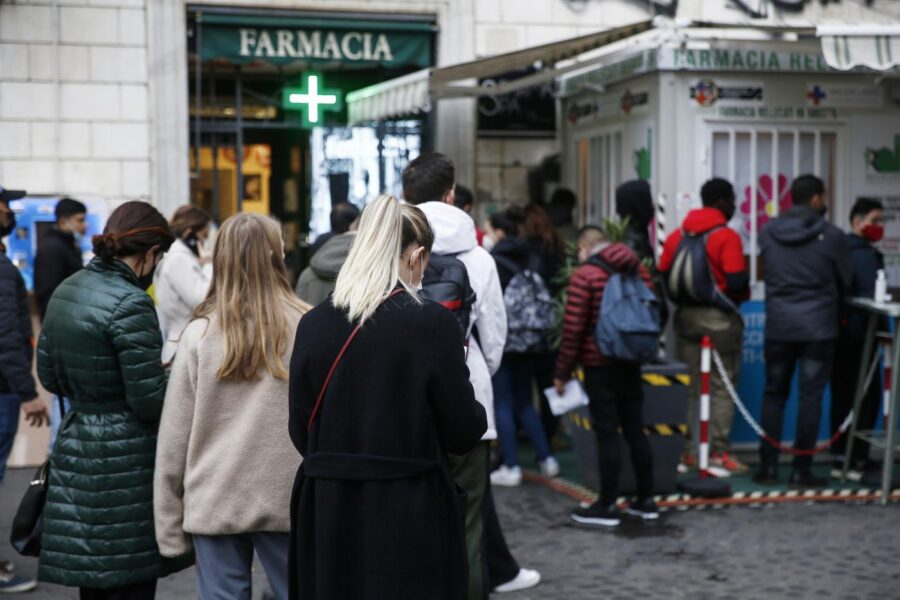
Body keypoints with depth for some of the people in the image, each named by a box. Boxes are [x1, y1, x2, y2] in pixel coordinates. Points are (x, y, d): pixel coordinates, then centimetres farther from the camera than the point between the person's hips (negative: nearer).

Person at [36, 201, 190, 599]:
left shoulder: (65, 292, 8)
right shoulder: (130, 304, -17)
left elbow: (49, 377, 17)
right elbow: (150, 402, -17)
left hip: (74, 450, 8)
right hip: (125, 463, -8)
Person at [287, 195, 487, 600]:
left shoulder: (313, 324, -1)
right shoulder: (432, 324, -12)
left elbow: (301, 433, 5)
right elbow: (463, 433, -7)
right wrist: (478, 413, 15)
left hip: (327, 511, 4)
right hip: (411, 516, -4)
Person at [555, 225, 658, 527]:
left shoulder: (584, 275, -11)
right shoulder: (639, 270, 8)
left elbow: (573, 328, -13)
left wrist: (563, 372, -5)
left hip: (599, 366, -6)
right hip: (631, 364, 6)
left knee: (607, 434, -2)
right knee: (635, 430, 12)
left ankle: (607, 506, 4)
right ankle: (646, 500, 19)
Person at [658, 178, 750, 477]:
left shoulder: (677, 236, 6)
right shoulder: (726, 236, -11)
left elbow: (663, 277, 4)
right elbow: (737, 281, -17)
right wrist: (742, 291, 4)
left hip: (686, 317, 6)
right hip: (719, 318, -6)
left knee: (689, 387, 11)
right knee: (721, 388, 1)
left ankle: (687, 452, 13)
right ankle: (719, 455, 1)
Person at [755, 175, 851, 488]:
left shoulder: (767, 233, 0)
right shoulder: (831, 236, -7)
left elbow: (767, 274, 8)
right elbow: (845, 281, 5)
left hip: (778, 325, 3)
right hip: (818, 327, -3)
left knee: (774, 394, 12)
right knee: (810, 397, 2)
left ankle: (768, 466, 11)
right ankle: (801, 470, 3)